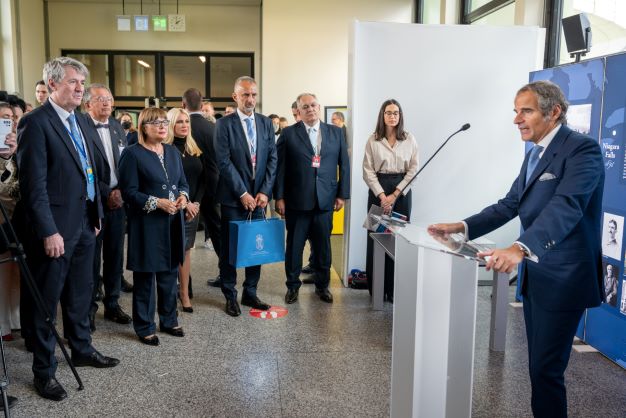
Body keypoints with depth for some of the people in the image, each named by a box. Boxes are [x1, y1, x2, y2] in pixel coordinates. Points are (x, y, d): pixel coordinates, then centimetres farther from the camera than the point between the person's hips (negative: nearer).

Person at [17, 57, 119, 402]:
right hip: (56, 227, -8)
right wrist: (49, 231, -20)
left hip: (84, 222, 8)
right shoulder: (36, 122, -13)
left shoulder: (79, 120, 13)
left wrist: (96, 214, 14)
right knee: (47, 299, 5)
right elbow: (34, 183, -18)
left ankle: (82, 350, 35)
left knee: (80, 293, 19)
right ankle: (43, 371, 18)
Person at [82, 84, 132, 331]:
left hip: (117, 200, 5)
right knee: (92, 257, 4)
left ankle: (112, 304, 24)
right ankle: (89, 308, 17)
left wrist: (121, 191, -3)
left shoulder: (117, 127, 11)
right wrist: (106, 194, -13)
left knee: (115, 255, 11)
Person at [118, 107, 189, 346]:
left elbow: (183, 183, 17)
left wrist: (183, 196, -4)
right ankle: (144, 327, 15)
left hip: (173, 223, 6)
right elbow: (129, 192, -12)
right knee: (145, 277, 2)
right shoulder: (133, 154, -7)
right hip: (147, 225, -6)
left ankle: (169, 321, 28)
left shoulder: (173, 152, 13)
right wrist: (157, 202, -20)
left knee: (170, 273, 13)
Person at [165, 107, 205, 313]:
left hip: (192, 208, 5)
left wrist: (196, 203, -4)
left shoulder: (194, 150, 11)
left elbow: (202, 179, 10)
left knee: (186, 250, 8)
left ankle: (184, 294, 14)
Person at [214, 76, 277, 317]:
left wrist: (264, 191, -4)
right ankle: (230, 296, 19)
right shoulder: (224, 124, -4)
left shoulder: (266, 123, 8)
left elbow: (272, 159, 6)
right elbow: (224, 162, -10)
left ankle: (250, 293, 23)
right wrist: (242, 193, -13)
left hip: (258, 197, 4)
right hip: (233, 198, -4)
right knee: (229, 249, 6)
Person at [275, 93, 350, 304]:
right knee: (294, 245, 8)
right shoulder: (288, 134, 1)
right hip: (296, 200, -2)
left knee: (323, 245, 10)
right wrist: (279, 197, -6)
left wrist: (342, 194, 3)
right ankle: (293, 285, 23)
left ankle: (322, 285, 26)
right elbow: (280, 167, -2)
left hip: (325, 200, 2)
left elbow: (344, 165, 8)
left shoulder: (336, 132, 7)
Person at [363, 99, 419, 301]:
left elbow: (414, 170, 0)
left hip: (402, 190, 0)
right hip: (378, 189, 0)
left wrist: (394, 195, -8)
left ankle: (395, 289, 7)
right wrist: (382, 195, -11)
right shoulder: (373, 140, 2)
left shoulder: (410, 139, 3)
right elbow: (368, 170, -1)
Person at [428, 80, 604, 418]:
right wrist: (462, 226, 2)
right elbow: (509, 205, 14)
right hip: (534, 274, 9)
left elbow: (566, 207, -31)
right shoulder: (534, 154, 14)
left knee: (545, 369, -4)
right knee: (538, 364, 18)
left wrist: (519, 248, -46)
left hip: (562, 278, -9)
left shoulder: (582, 149, -16)